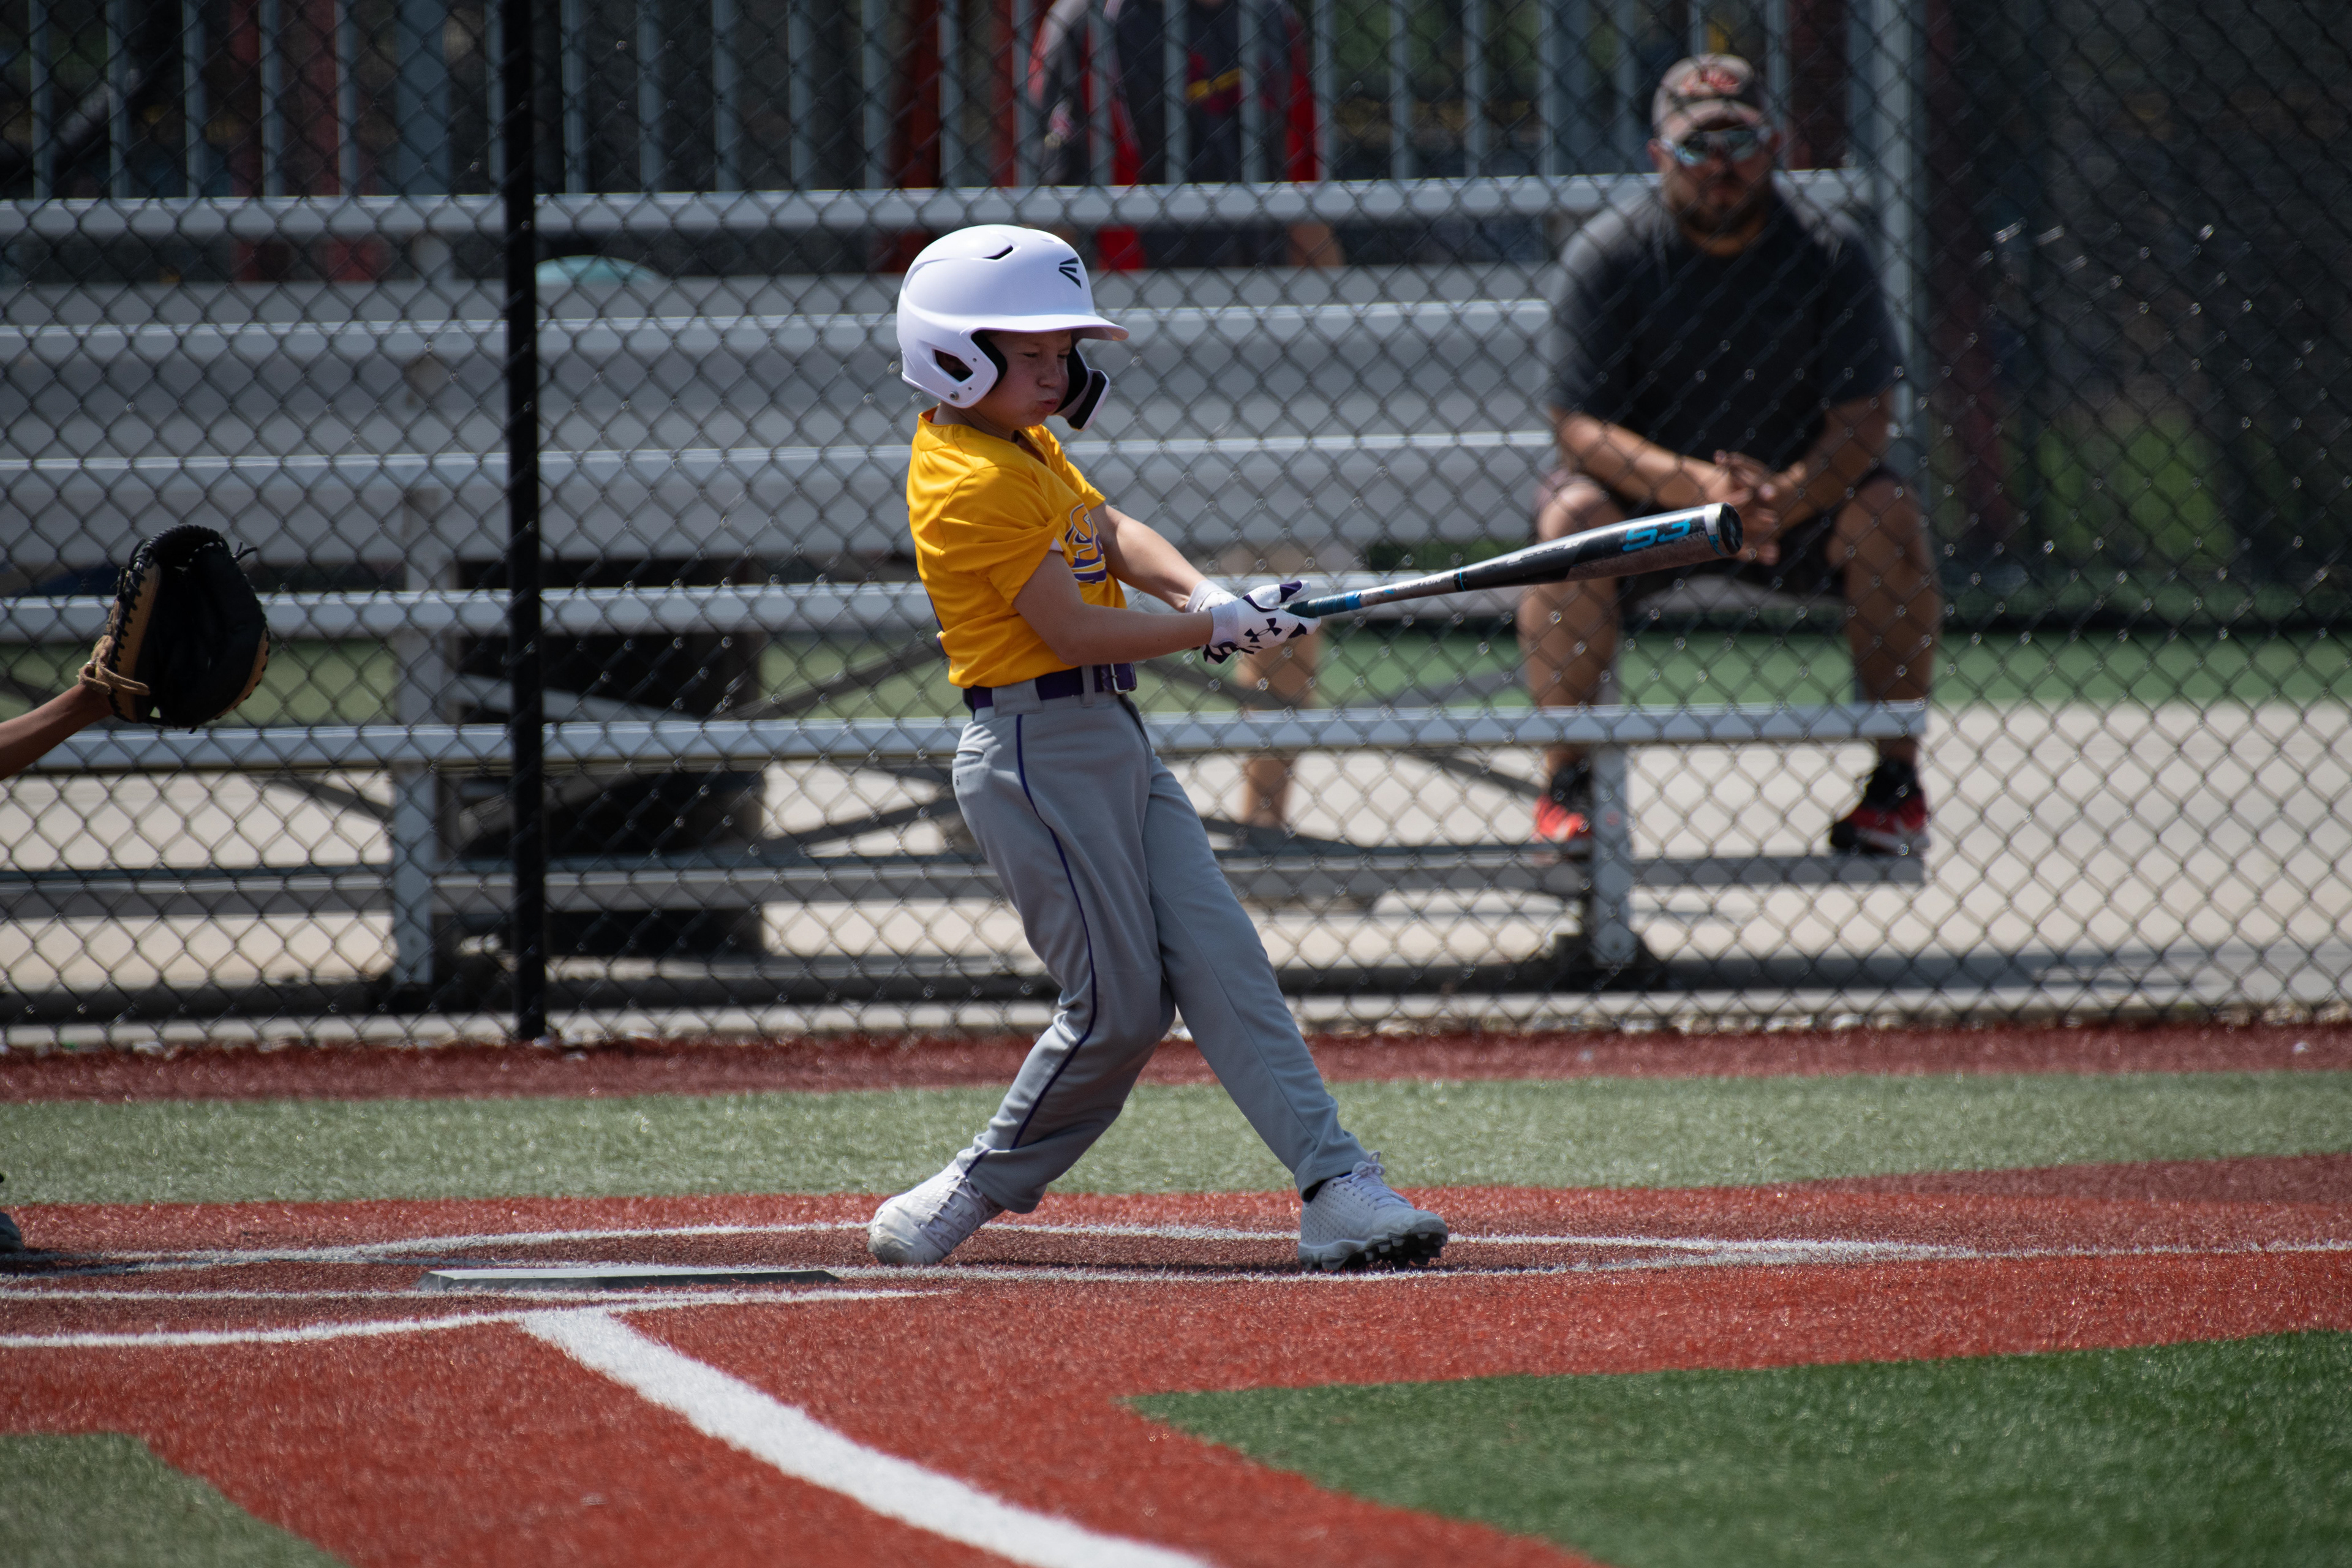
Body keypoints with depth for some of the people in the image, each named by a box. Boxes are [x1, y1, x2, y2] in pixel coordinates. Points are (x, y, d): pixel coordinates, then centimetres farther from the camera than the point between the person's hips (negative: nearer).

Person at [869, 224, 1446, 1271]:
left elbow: (1112, 534, 10)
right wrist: (1217, 630, -12)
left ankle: (1336, 1190, -7)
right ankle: (978, 1193, 11)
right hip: (1037, 748, -10)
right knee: (1117, 1005, -6)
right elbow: (1074, 630, -19)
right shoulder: (973, 482, -17)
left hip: (1113, 743, 10)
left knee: (1220, 962, 0)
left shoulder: (1025, 445, 14)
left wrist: (1201, 593, -9)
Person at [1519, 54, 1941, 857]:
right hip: (1646, 502, -1)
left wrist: (1786, 497, -34)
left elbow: (1864, 419, -12)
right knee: (1569, 518, -32)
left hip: (1798, 499, 1)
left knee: (1887, 513, -27)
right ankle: (1566, 784, -22)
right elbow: (1579, 425, -16)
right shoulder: (1608, 257, -10)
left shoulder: (1828, 255, -7)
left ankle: (1897, 783, -15)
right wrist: (1698, 487, -35)